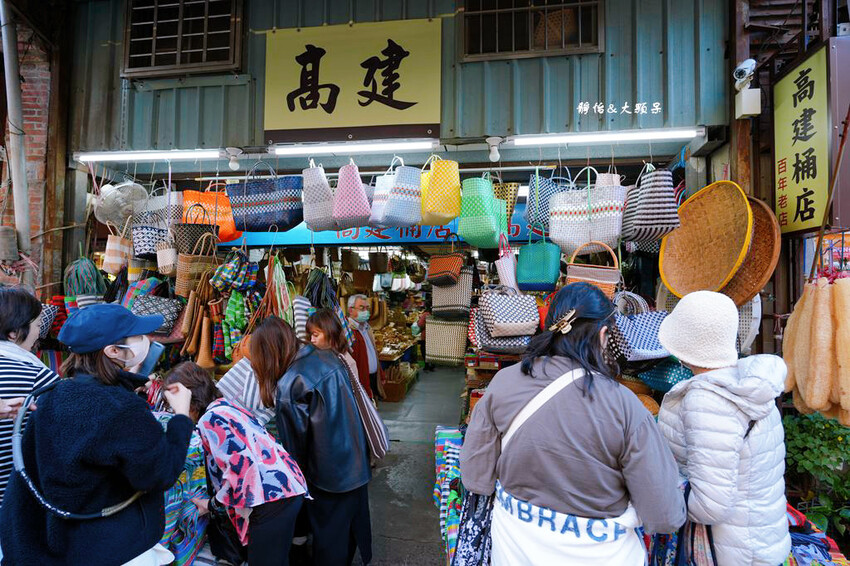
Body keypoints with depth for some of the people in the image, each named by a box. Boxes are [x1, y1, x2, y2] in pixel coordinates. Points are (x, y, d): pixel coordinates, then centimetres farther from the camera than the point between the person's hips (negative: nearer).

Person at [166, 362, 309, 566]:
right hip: (287, 487, 9)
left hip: (273, 496, -9)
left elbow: (240, 467, -18)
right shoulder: (226, 404, 15)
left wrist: (213, 504, -2)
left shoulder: (210, 419, -11)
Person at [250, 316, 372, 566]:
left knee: (329, 531, 17)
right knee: (354, 515, 27)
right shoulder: (326, 356, -5)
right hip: (356, 458, 7)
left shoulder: (288, 386, -24)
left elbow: (294, 442, -13)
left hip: (329, 472, -7)